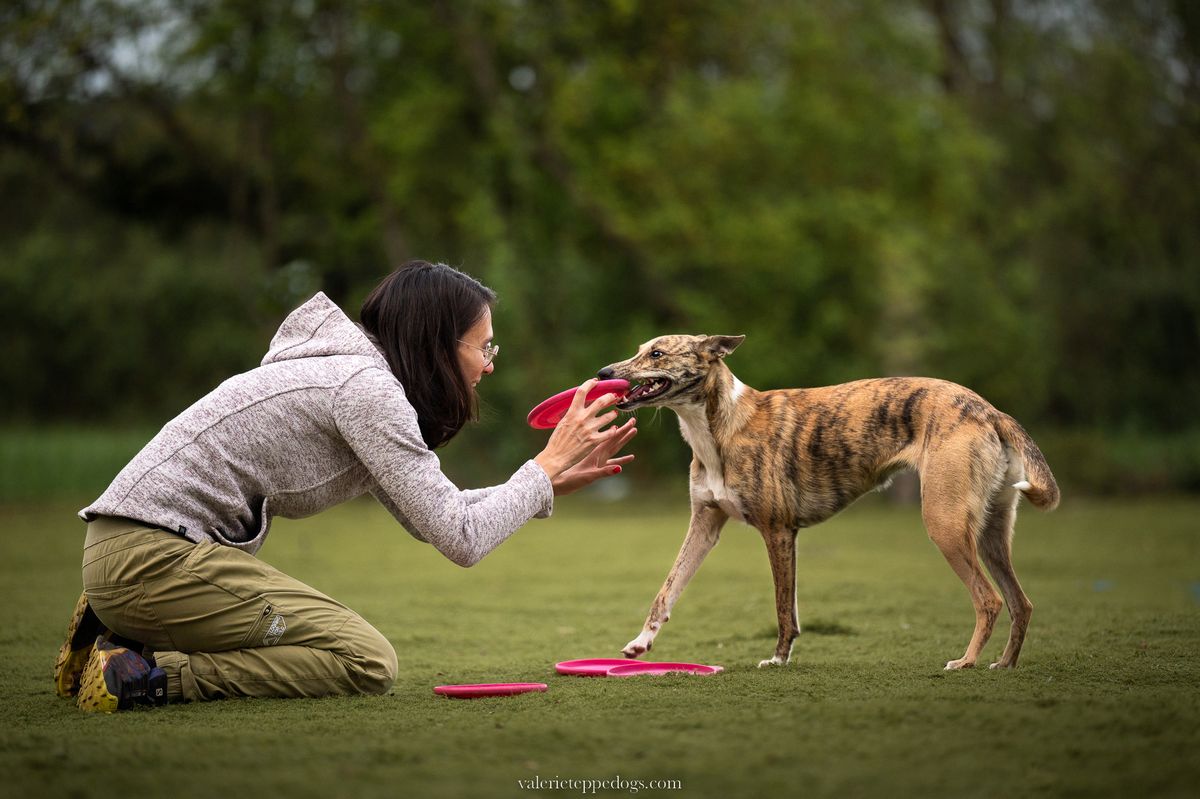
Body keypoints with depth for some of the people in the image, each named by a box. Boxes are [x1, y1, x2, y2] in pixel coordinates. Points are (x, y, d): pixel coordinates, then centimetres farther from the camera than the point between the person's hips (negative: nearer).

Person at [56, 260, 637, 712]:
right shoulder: (366, 386, -13)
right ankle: (148, 676, -14)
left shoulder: (354, 372, 18)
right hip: (153, 555, -10)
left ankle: (118, 633, 12)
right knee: (367, 662, -10)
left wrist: (556, 481, 19)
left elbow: (429, 515, 23)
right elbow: (459, 539, -16)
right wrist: (548, 465, -3)